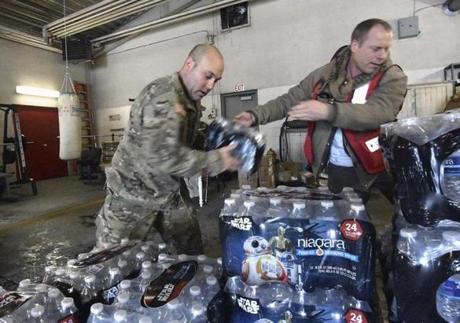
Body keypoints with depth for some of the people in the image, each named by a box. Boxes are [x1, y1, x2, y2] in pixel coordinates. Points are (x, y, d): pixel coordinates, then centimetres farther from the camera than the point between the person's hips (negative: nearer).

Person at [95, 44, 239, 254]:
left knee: (193, 253, 12)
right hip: (134, 194, -8)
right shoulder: (163, 96, -25)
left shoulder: (193, 101, 4)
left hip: (170, 194, 8)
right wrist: (215, 160, -30)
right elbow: (162, 154, -36)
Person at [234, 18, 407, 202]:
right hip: (340, 171, 2)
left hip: (382, 167, -2)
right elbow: (290, 100, 4)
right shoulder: (326, 74, 3)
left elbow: (380, 113, -25)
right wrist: (255, 116, -9)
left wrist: (328, 111, -36)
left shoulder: (393, 77, -6)